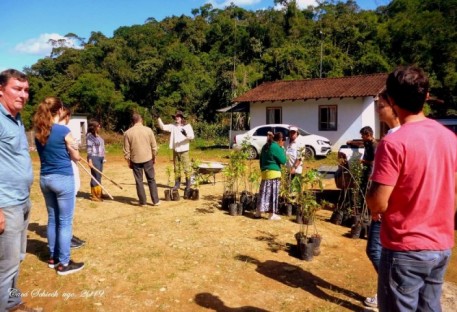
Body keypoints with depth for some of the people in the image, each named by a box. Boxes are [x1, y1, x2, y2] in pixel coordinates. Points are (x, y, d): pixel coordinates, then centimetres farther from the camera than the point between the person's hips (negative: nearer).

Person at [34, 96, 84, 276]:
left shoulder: (38, 132, 5)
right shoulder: (64, 131, -14)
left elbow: (44, 154, 15)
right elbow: (76, 157, -4)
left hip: (45, 178, 7)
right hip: (63, 179, -7)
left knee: (52, 219, 17)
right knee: (65, 221, 1)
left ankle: (53, 258, 28)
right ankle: (64, 263, 7)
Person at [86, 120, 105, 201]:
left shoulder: (98, 135, 14)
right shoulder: (90, 136, -11)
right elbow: (89, 149, -15)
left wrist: (103, 158, 17)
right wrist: (90, 160, -20)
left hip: (100, 158, 8)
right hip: (94, 158, -8)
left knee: (99, 176, 12)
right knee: (96, 176, -6)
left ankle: (99, 193, 20)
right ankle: (94, 195, 1)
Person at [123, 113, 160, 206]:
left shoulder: (128, 133, -3)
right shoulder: (148, 130, -4)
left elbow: (126, 150, -1)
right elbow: (154, 146, -1)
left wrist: (129, 162, 10)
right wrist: (154, 157, 12)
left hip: (135, 160, 0)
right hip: (148, 159, 0)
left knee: (139, 181, 9)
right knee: (151, 180, 10)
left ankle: (143, 201, 14)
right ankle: (155, 201, 13)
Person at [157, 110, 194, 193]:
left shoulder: (187, 126, -5)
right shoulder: (173, 126, 5)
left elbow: (192, 136, -14)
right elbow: (163, 127, 0)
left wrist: (186, 134, -35)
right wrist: (158, 118, -10)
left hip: (184, 151, -4)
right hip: (175, 151, 4)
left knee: (187, 168, -1)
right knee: (176, 168, 12)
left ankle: (188, 185, 9)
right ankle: (177, 184, 22)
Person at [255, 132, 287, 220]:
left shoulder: (265, 146, 13)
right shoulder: (276, 147, -12)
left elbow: (261, 160, 19)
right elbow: (283, 161, -9)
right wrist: (282, 148, -1)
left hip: (265, 172, 8)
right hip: (274, 173, -8)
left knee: (264, 192, 13)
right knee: (274, 193, -1)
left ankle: (258, 212, 17)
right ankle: (273, 214, 4)